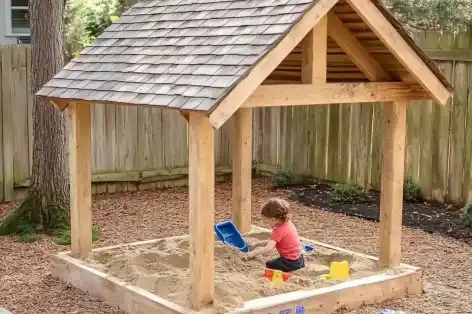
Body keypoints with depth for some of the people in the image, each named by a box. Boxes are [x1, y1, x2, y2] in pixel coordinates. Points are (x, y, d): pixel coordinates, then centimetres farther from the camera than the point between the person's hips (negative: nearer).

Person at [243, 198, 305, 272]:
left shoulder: (279, 230, -22)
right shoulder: (287, 223, 5)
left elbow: (269, 248, -31)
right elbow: (272, 242, 16)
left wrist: (252, 253, -30)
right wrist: (257, 244, 13)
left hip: (290, 262, -8)